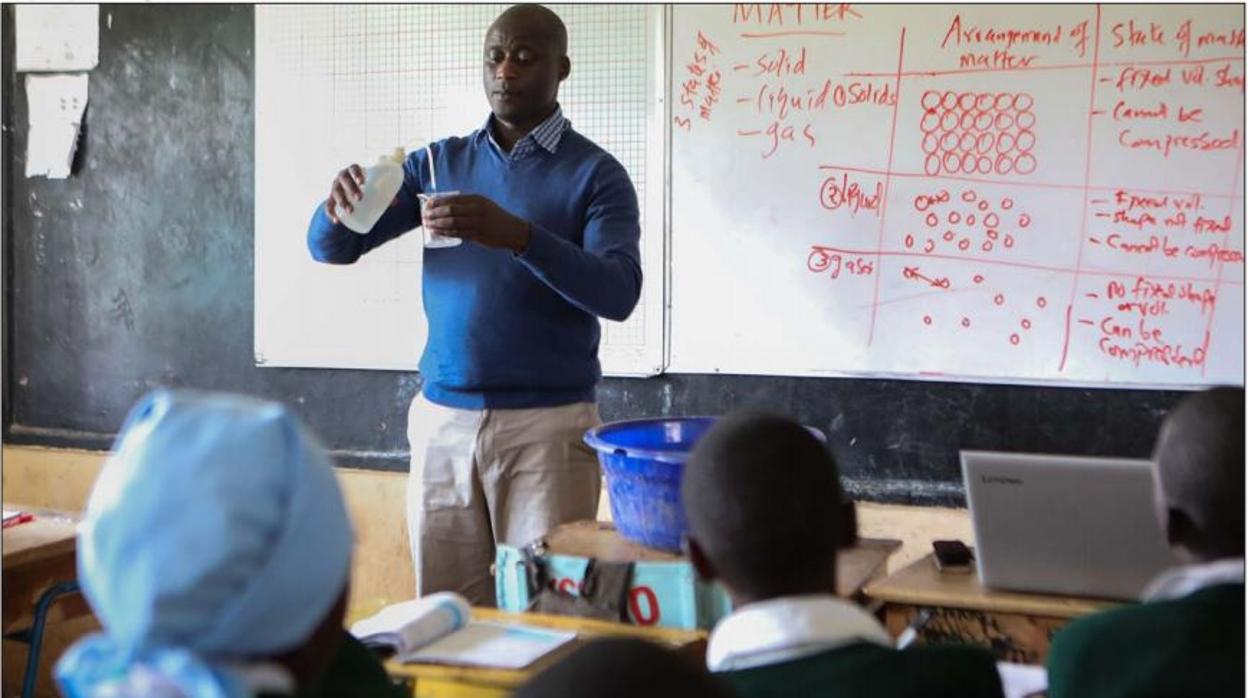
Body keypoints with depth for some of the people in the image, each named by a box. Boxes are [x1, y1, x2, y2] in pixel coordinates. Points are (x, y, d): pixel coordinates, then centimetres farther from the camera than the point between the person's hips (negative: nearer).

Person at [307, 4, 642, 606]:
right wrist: (340, 207, -16)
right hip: (441, 421, 3)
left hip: (547, 425, -3)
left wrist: (517, 235, -30)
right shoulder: (439, 163, 10)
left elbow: (619, 293, -16)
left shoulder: (595, 173, -1)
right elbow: (330, 249, 8)